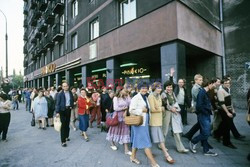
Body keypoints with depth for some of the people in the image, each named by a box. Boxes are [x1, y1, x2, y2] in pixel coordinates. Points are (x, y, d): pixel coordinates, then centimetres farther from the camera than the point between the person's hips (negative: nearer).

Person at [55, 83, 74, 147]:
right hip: (62, 110, -4)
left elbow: (72, 100, 18)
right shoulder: (60, 94, -9)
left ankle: (66, 136, 33)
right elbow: (57, 103, -9)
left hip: (68, 109, 4)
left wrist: (71, 106, 4)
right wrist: (57, 112, -14)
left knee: (67, 124, 15)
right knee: (63, 125, -4)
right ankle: (63, 141, 2)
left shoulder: (70, 93, 5)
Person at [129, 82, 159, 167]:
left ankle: (133, 157, 33)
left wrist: (146, 110, 1)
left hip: (144, 122, 9)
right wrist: (142, 110, -17)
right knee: (146, 142, -3)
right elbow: (131, 110, -20)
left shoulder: (146, 97, 12)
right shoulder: (136, 98, -14)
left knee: (137, 140, 18)